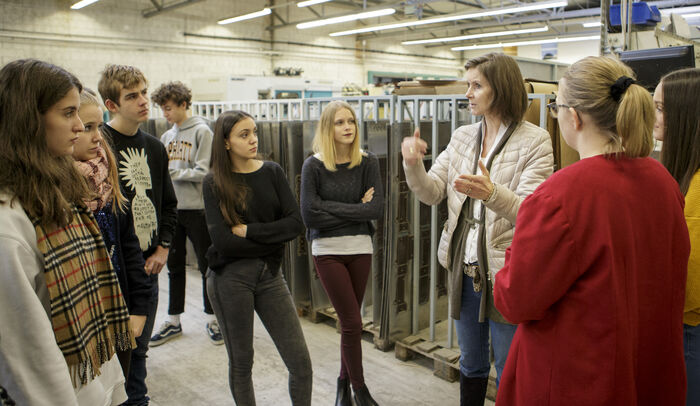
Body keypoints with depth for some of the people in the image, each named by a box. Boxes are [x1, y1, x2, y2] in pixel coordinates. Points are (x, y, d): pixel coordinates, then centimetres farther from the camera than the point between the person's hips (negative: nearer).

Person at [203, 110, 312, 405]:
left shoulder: (272, 172, 4)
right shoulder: (215, 182, -3)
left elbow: (295, 223, -5)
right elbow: (222, 240, -13)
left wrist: (249, 231, -13)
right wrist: (273, 240, -9)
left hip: (270, 276, 2)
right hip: (230, 278, -2)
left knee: (301, 363, 0)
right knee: (241, 362, 11)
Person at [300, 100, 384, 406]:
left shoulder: (367, 162, -1)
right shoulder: (314, 166, -7)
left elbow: (376, 209, -10)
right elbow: (309, 215, -14)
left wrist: (331, 207, -14)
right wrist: (356, 210, -11)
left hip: (360, 248, 3)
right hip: (328, 251, -2)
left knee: (350, 321, 12)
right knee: (353, 323, 0)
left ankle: (344, 381, 32)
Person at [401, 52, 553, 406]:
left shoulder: (535, 141, -10)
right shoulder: (462, 137, 6)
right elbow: (432, 193, 2)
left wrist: (491, 193, -41)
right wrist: (413, 164, -17)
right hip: (464, 268, 5)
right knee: (471, 364, 22)